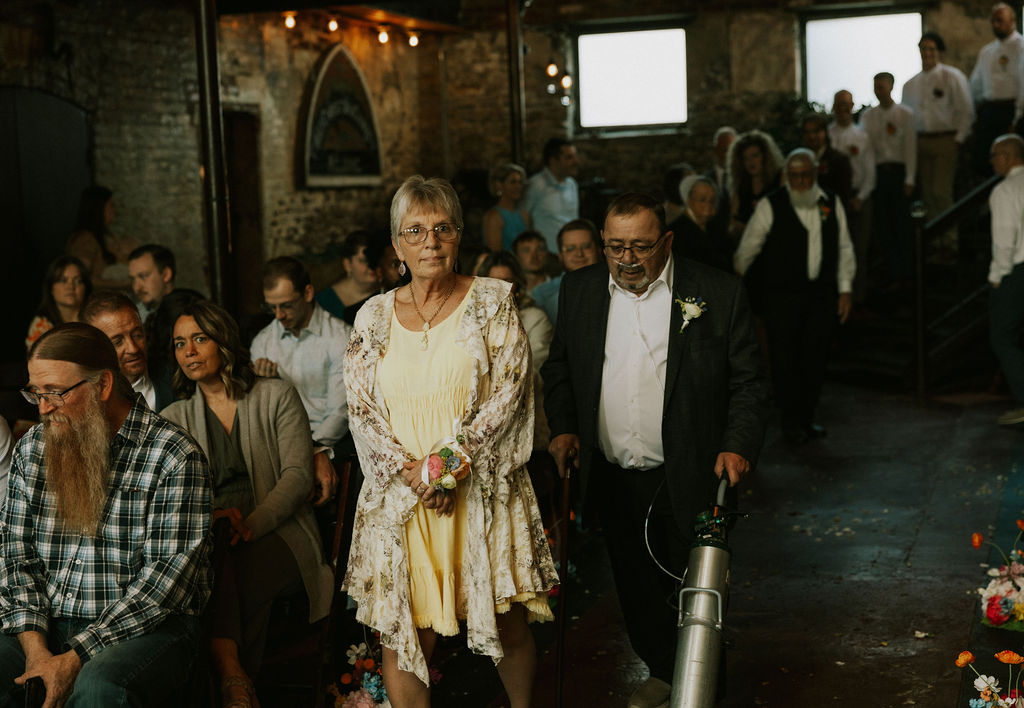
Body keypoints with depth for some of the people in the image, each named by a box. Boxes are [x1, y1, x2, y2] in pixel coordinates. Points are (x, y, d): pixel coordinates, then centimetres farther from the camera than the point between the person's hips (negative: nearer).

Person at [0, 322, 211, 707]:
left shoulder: (175, 457, -10)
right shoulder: (32, 448, 9)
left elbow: (165, 576, -14)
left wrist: (74, 659, -19)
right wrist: (35, 649, -10)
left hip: (147, 628, -4)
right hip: (47, 626, 5)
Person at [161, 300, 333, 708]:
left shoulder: (277, 397, 8)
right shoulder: (173, 419, 16)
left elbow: (297, 475, -3)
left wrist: (251, 525, -20)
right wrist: (204, 521, -19)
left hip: (277, 531, -1)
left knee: (229, 572, -35)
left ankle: (229, 674, -20)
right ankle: (233, 673, -39)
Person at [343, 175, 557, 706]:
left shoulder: (493, 301, 2)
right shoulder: (374, 316, 8)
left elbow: (509, 391, -5)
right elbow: (361, 409, 4)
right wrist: (410, 471, -12)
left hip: (481, 489, -1)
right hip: (399, 497, 2)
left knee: (507, 622, 6)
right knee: (401, 629, -1)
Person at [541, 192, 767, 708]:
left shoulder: (719, 293, -7)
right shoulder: (579, 289, 3)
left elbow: (747, 383, -3)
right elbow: (558, 369, 15)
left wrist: (738, 446, -15)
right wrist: (563, 427, 1)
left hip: (688, 479, -3)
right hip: (614, 480, 4)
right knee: (636, 588, 16)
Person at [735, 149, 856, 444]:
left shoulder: (832, 203, 7)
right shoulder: (770, 206, -5)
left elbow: (844, 249, 14)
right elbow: (747, 249, 4)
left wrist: (845, 289, 10)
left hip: (822, 295, 3)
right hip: (782, 296, -3)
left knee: (815, 359, 7)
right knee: (785, 360, -3)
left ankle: (806, 418, 21)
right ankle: (791, 421, 12)